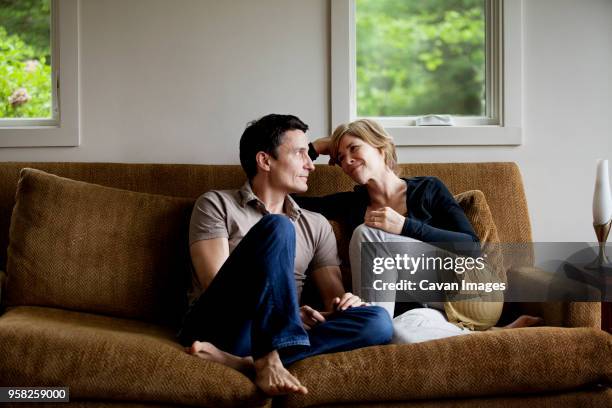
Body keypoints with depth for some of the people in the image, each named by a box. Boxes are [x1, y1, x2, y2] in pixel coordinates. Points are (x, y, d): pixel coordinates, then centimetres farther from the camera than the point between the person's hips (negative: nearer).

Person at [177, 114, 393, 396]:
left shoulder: (316, 225, 21)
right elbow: (216, 283, -4)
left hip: (277, 336, 4)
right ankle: (267, 361, -34)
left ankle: (241, 361, -34)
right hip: (217, 326, -4)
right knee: (277, 228, -23)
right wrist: (288, 312, -14)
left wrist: (343, 303, -12)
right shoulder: (216, 204, 8)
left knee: (378, 322, -23)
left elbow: (333, 292, 14)